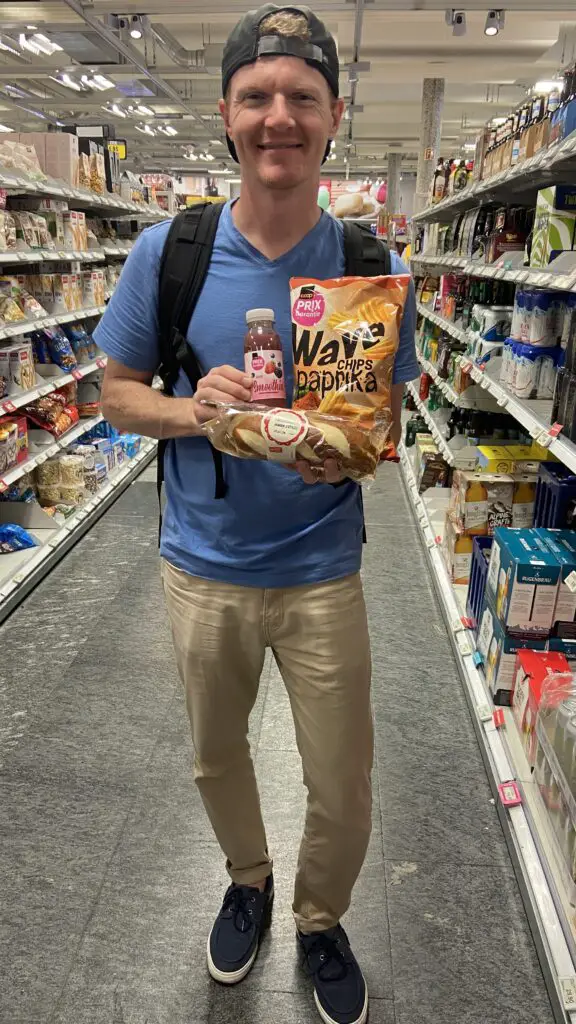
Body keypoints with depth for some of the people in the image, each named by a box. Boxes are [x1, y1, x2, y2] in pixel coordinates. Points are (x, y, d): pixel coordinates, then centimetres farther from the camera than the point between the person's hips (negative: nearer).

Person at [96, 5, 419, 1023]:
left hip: (322, 573, 0)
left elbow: (388, 413, 2)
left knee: (342, 793, 11)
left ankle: (320, 921, 45)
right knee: (216, 761, 22)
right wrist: (191, 410, -21)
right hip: (202, 568, 1)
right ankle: (248, 880, 55)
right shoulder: (167, 252, -7)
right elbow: (117, 393, 0)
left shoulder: (371, 266, -6)